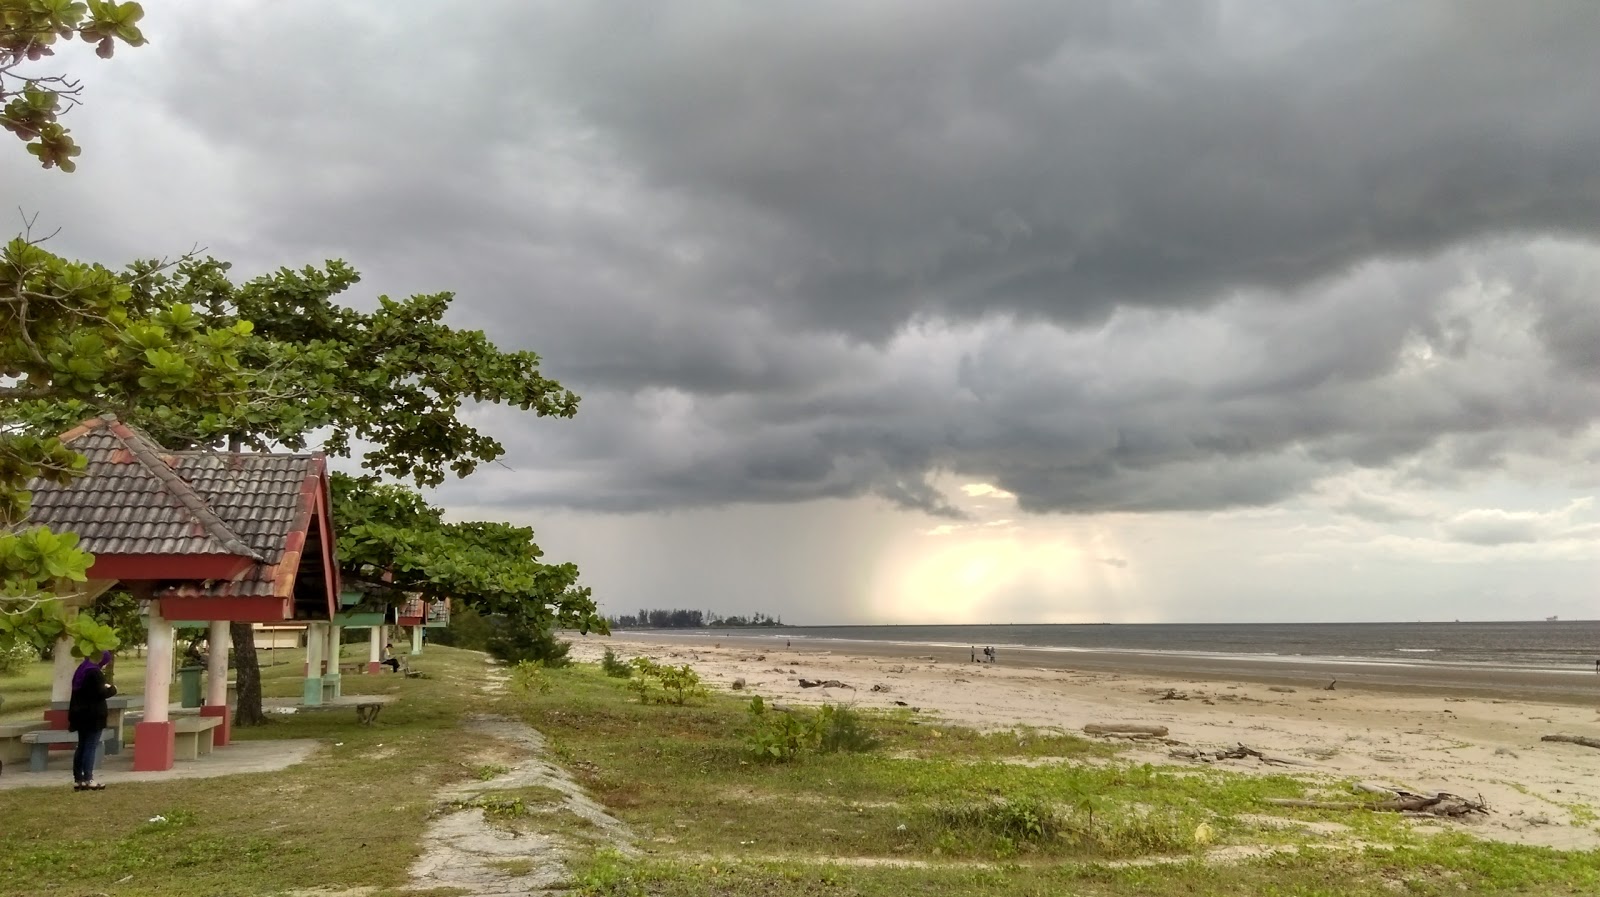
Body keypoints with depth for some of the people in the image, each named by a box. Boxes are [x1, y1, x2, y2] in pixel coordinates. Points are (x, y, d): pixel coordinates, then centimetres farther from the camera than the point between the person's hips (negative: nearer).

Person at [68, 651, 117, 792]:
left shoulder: (81, 669, 13)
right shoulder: (95, 672, -17)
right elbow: (101, 693, -20)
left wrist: (103, 685, 14)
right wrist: (112, 688, -3)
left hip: (81, 714, 9)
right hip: (93, 715, -9)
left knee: (82, 746, 12)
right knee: (91, 747, -6)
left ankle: (78, 780, 13)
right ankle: (88, 780, -7)